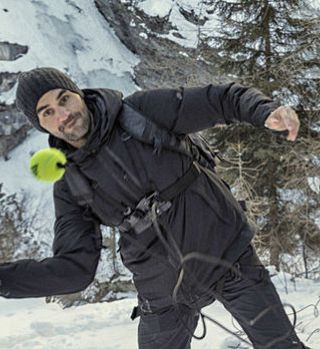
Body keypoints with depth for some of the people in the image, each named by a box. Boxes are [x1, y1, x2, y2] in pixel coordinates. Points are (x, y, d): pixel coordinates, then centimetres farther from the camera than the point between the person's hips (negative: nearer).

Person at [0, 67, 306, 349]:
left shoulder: (144, 110, -10)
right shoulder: (69, 187, -2)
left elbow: (221, 100, -9)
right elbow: (74, 268, -4)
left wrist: (267, 112, -31)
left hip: (228, 255, -2)